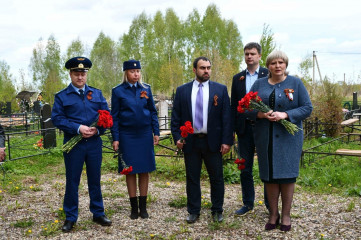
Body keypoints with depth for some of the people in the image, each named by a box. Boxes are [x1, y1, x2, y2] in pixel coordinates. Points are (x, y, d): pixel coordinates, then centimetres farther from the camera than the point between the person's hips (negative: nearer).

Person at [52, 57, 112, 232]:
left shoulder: (96, 94, 9)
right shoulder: (62, 96, 2)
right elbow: (57, 118, -6)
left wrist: (97, 130, -12)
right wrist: (78, 128, -18)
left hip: (94, 143, 2)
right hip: (73, 144, -2)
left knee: (95, 180, 11)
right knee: (72, 181, 5)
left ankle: (98, 213, 24)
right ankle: (70, 218, 17)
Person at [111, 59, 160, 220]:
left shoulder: (146, 89, 6)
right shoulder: (118, 91, -1)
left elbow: (153, 111, 10)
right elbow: (114, 116, 0)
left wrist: (156, 132, 4)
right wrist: (115, 138, -4)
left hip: (145, 134, 2)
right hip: (127, 136, -2)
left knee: (145, 170, 5)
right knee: (130, 170, 4)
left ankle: (143, 206, 16)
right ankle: (134, 207, 15)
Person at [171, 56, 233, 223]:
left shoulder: (220, 89, 2)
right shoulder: (182, 90, 5)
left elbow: (226, 116, -2)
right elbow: (175, 117, 6)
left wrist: (226, 141, -8)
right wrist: (177, 137, -5)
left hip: (213, 141, -1)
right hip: (190, 141, 1)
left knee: (217, 178, 8)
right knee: (192, 178, 10)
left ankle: (217, 211, 23)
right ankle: (193, 211, 23)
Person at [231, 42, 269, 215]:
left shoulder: (268, 75, -1)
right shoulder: (237, 78, 10)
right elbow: (233, 106, 10)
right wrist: (232, 129, 4)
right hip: (244, 128, 4)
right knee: (245, 168, 10)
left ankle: (270, 204, 19)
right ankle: (248, 203, 22)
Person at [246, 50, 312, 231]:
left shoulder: (296, 83, 3)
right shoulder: (259, 84, 9)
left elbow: (307, 108, -2)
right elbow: (247, 109, 6)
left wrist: (285, 114, -17)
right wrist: (260, 114, -15)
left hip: (288, 136, -2)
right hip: (265, 137, 2)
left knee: (287, 174, -1)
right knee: (269, 175, 5)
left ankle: (286, 215, 12)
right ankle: (273, 214, 17)